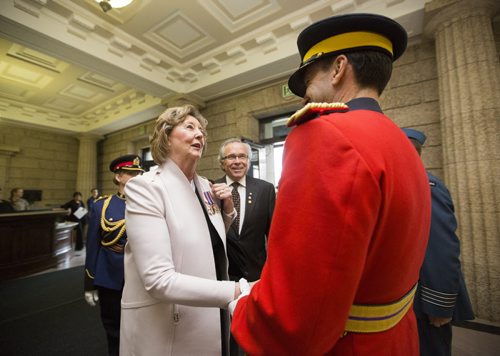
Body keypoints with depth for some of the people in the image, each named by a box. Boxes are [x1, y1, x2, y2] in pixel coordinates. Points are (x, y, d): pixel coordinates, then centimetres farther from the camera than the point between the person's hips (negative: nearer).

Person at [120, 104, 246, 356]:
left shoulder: (205, 186, 0)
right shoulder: (146, 187, -20)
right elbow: (158, 280, -26)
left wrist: (227, 209, -5)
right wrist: (234, 292, -29)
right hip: (168, 331, -6)